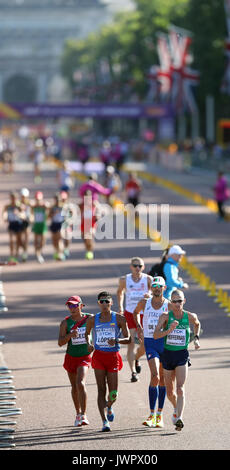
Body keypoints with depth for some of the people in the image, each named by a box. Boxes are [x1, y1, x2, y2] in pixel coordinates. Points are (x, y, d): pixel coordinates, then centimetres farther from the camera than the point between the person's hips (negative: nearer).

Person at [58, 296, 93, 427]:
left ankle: (84, 415, -22)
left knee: (80, 383, -22)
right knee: (74, 387, 15)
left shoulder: (90, 318, -5)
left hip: (85, 357, -3)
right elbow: (60, 342, -11)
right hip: (71, 357, 3)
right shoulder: (66, 322, -5)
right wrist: (70, 335, -29)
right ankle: (78, 414, 35)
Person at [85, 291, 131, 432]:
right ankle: (105, 421, -8)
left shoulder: (119, 319, -1)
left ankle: (109, 407, 37)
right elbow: (87, 333, 23)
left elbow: (128, 339, -2)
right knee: (101, 390, -7)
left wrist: (117, 340, -22)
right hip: (99, 356, 1)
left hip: (113, 356, -1)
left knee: (113, 393, 1)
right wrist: (89, 344, 3)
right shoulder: (93, 320, 5)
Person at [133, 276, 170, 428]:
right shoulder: (144, 303, 6)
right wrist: (139, 327, 17)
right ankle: (152, 415, -16)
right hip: (150, 343, -1)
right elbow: (136, 312, 28)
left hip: (165, 342, 1)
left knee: (163, 380, 7)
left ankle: (160, 415, 18)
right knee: (155, 376, -18)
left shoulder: (169, 306, 1)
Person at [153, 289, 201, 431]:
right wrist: (169, 330, -31)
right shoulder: (166, 316, -7)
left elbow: (197, 324, 23)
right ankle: (177, 409, 43)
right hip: (168, 354, 2)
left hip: (182, 355, -2)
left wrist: (196, 338, 13)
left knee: (180, 389, -18)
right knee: (170, 391, 14)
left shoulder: (190, 316, -3)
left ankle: (179, 418, -27)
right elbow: (156, 335, -18)